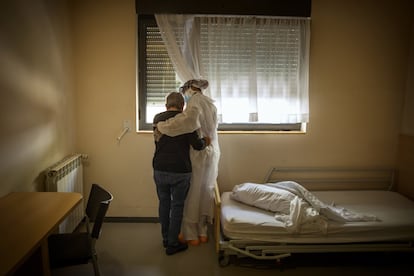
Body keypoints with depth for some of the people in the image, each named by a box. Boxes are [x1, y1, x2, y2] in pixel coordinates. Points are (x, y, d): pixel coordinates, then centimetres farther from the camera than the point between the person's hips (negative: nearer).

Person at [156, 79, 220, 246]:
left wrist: (162, 126, -28)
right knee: (205, 193, 14)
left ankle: (191, 235, 16)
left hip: (198, 155, -8)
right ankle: (202, 232, 25)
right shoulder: (210, 103, 14)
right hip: (212, 154, 8)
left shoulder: (195, 101, -14)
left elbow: (190, 119, -36)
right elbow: (203, 128, 12)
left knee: (191, 194, 5)